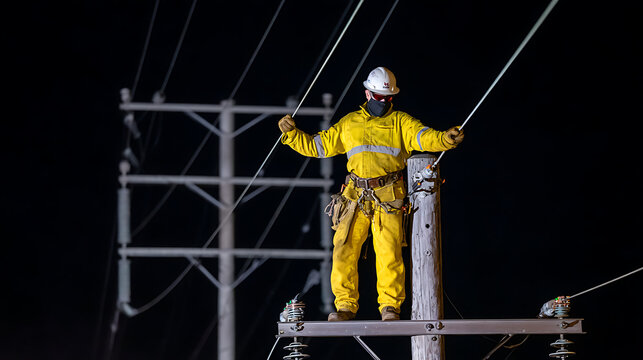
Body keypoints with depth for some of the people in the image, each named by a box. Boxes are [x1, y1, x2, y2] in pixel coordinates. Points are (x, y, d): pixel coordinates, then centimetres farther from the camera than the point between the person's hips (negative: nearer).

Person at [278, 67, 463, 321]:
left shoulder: (400, 122, 10)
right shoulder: (349, 124, 19)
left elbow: (422, 137, -8)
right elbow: (316, 146, 23)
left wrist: (444, 139, -28)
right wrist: (291, 133, 10)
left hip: (387, 197, -3)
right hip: (355, 196, 3)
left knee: (388, 251, -12)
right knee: (344, 249, -6)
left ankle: (390, 306, -3)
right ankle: (345, 305, 2)